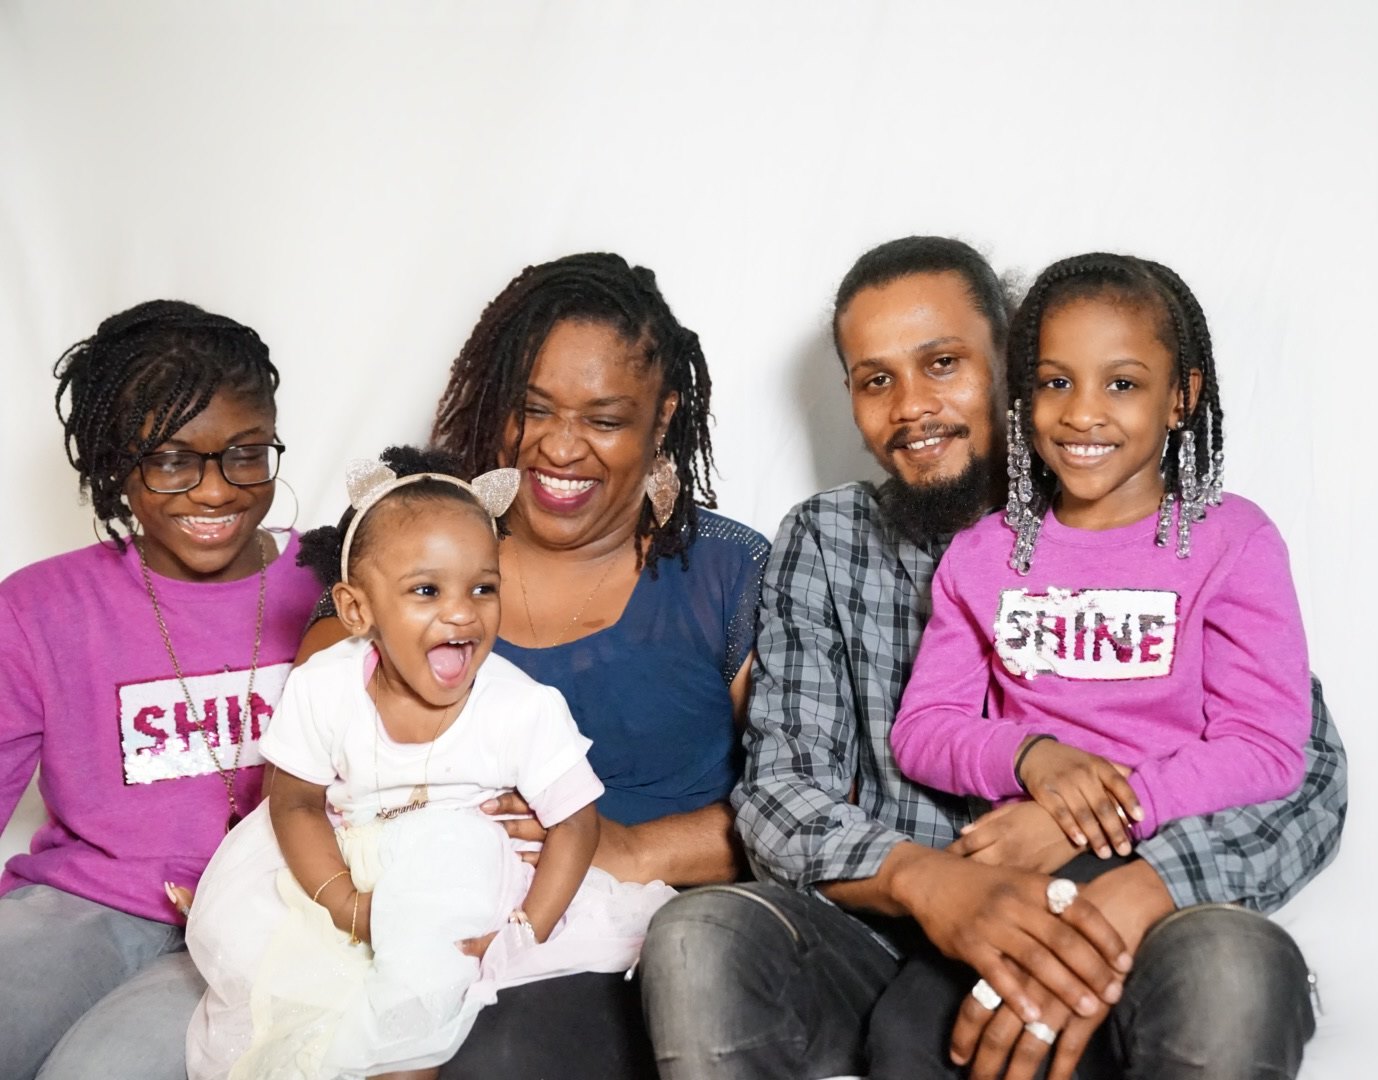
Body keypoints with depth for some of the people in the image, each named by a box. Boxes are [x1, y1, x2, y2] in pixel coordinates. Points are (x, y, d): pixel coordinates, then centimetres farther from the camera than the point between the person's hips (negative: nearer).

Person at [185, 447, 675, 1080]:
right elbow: (296, 804, -6)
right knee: (232, 929, -18)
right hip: (338, 871, 2)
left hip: (462, 883, -2)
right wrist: (347, 904, -19)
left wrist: (524, 932, -21)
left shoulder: (525, 708, -20)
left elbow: (574, 823, -12)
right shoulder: (325, 688, -16)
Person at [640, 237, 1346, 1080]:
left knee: (1233, 968, -33)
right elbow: (779, 789, -4)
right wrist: (925, 877, -27)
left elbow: (1309, 773, -10)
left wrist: (1121, 902, -30)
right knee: (696, 942, -28)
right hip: (888, 942, 1)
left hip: (1105, 952, -1)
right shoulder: (825, 543, 4)